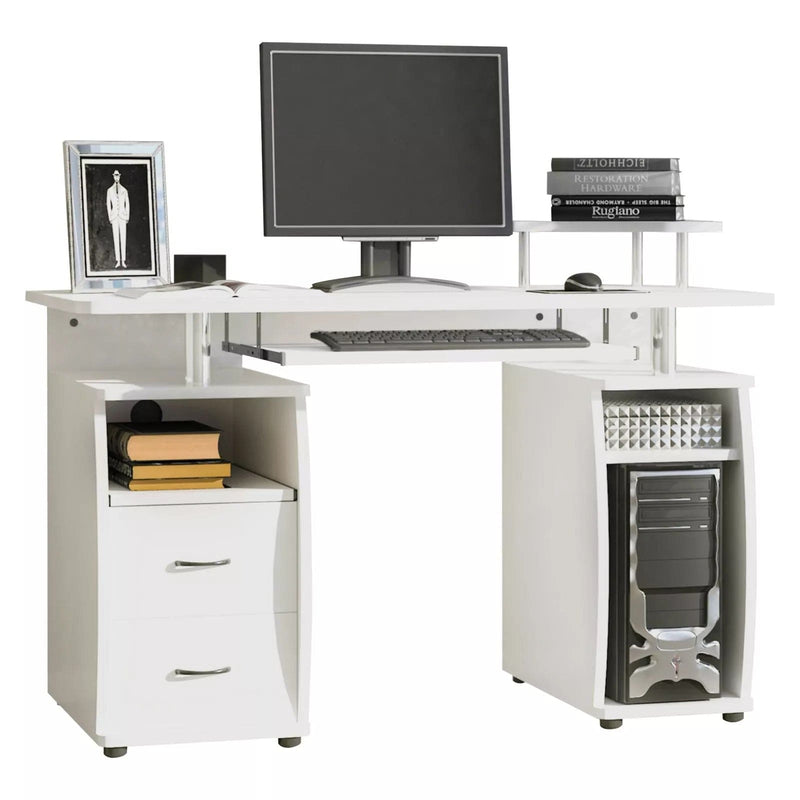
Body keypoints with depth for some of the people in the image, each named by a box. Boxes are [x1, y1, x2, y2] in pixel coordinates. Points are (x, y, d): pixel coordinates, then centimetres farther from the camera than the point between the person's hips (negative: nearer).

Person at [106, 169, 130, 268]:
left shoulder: (124, 190, 7)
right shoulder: (109, 190, 7)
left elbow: (127, 204, 7)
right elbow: (108, 204, 6)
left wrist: (128, 217, -1)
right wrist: (109, 217, -2)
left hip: (122, 215, 0)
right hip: (114, 215, 0)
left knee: (123, 238, -1)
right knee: (116, 238, -1)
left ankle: (123, 261, 1)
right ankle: (118, 261, 2)